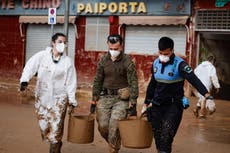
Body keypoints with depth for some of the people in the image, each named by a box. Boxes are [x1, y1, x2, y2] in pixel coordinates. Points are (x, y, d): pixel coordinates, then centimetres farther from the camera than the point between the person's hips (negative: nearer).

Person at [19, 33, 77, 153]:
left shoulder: (67, 62, -3)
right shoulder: (41, 56, -3)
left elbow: (71, 83, 1)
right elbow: (30, 67, -14)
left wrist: (71, 101, 2)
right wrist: (24, 81, -32)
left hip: (59, 98, -1)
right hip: (42, 97, 2)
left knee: (56, 126, -8)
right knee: (44, 126, 8)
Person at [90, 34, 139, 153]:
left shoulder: (127, 62, -7)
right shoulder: (103, 60, 5)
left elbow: (133, 83, -8)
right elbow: (97, 81, 11)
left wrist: (133, 103, -12)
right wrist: (94, 100, 10)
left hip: (121, 98, -4)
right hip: (104, 97, 4)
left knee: (114, 127, -10)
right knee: (102, 127, 3)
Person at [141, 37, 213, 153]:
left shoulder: (180, 64, -15)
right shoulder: (156, 63, 4)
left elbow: (194, 79, -28)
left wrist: (206, 94, -44)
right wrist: (146, 104, 18)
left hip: (174, 105, -6)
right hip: (157, 105, 6)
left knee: (166, 134, -18)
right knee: (157, 135, 9)